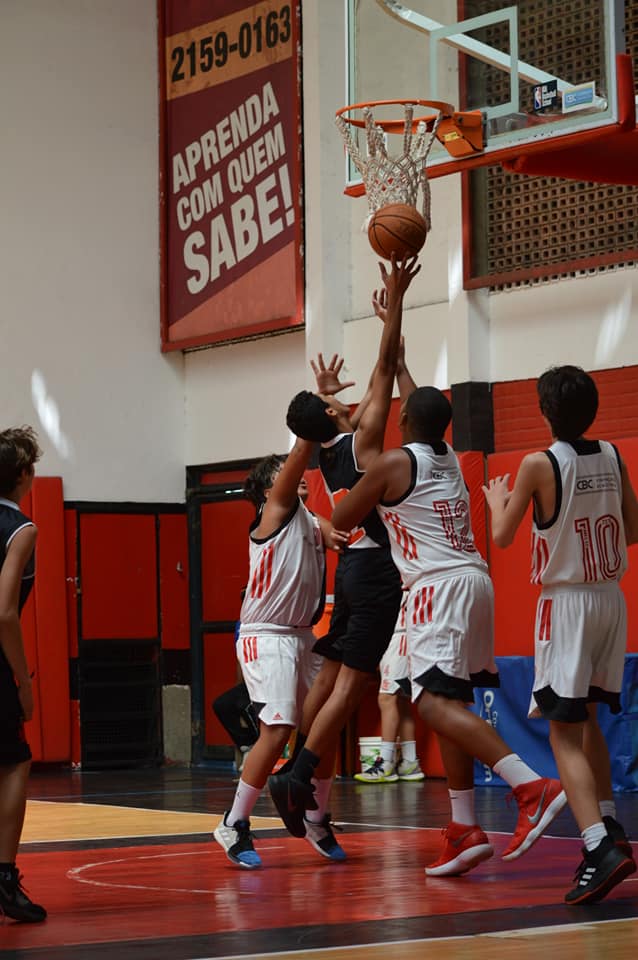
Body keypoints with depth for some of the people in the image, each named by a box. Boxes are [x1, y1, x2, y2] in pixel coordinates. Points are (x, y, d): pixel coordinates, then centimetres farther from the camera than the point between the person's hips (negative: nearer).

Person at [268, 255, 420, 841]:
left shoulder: (329, 450, 8)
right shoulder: (360, 441, -10)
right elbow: (385, 369, -13)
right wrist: (395, 301, -11)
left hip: (353, 566, 8)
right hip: (374, 569, -8)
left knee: (330, 678, 12)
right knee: (349, 685, -10)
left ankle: (304, 780, 14)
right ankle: (299, 776, -15)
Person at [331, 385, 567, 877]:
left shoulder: (393, 463, -6)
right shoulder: (450, 458, 16)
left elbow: (341, 521, 5)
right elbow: (427, 421, 39)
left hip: (439, 586, -9)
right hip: (474, 578, 9)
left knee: (437, 704, -16)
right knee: (450, 705, 11)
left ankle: (533, 786, -32)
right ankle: (465, 831, 7)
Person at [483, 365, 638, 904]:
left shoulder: (540, 465, -12)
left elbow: (502, 536, -4)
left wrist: (497, 500, 16)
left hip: (567, 602, -6)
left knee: (565, 734, -7)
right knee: (587, 720, 23)